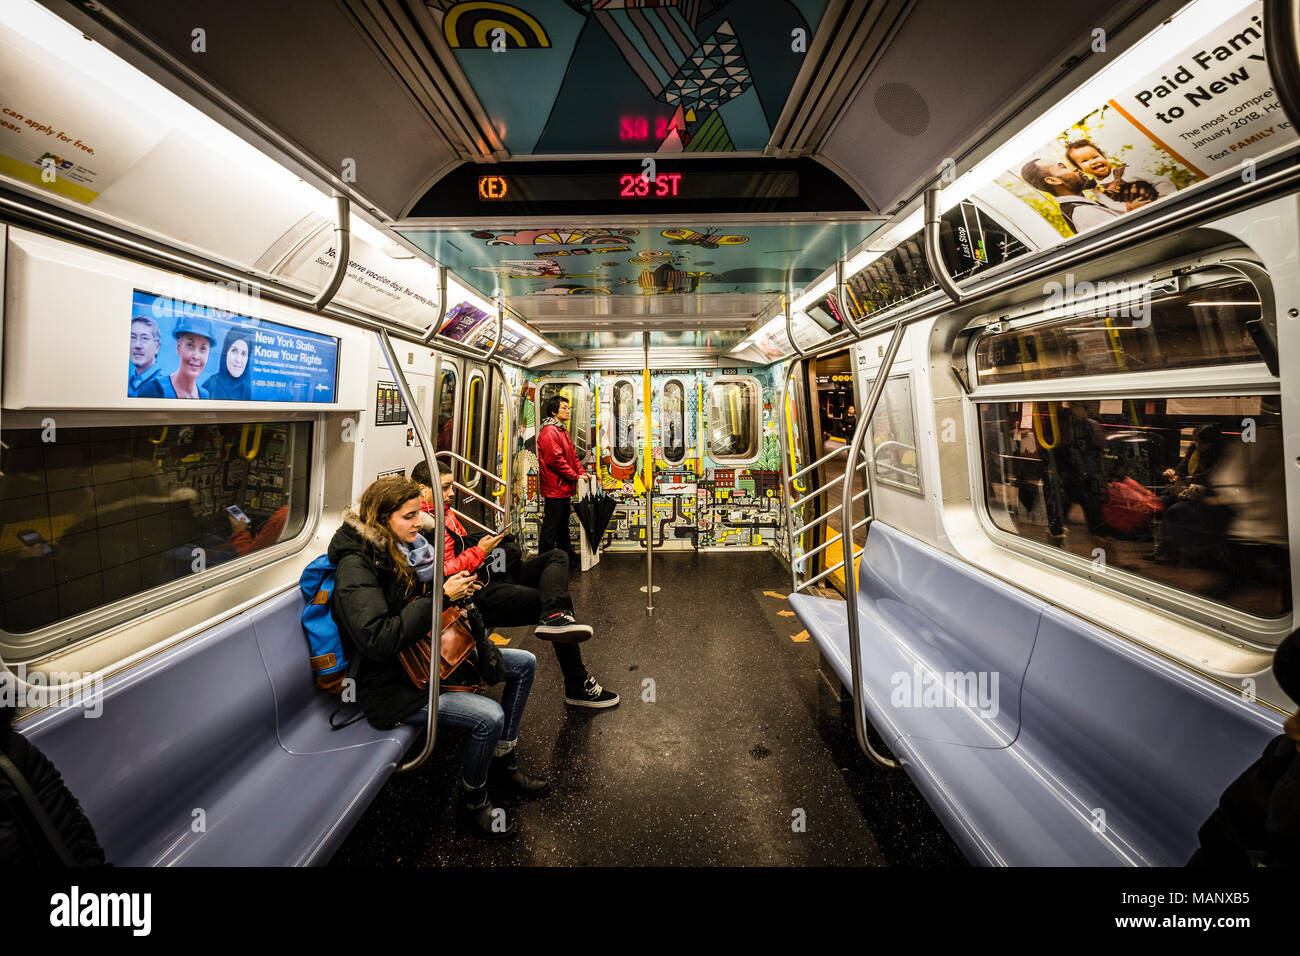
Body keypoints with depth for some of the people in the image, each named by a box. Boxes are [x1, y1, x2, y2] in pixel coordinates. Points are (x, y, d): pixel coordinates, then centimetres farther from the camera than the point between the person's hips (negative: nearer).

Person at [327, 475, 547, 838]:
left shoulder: (404, 548, 3)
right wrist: (441, 598, -27)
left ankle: (503, 764, 19)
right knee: (489, 716, -26)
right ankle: (472, 802, 5)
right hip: (394, 685, -9)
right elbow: (378, 639, -31)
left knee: (524, 663, 8)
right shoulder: (356, 566, -21)